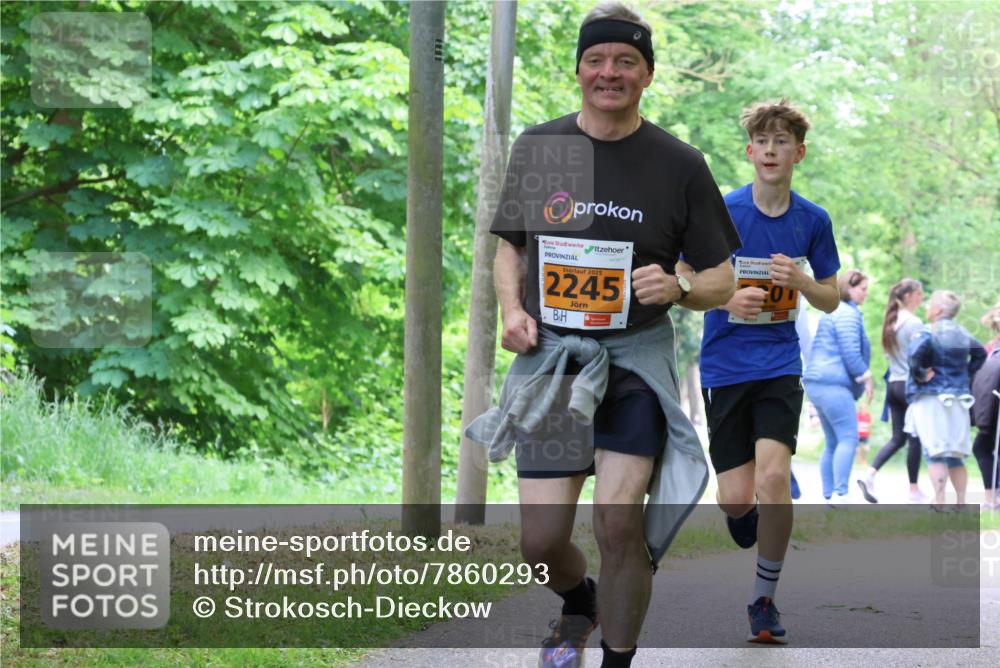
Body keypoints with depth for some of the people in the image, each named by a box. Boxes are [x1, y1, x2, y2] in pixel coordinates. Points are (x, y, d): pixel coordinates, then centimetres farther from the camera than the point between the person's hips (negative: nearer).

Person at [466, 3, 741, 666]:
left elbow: (722, 280, 4)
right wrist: (512, 308, -2)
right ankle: (579, 603, 37)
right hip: (550, 360, 2)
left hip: (636, 356, -2)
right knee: (542, 541, 1)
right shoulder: (537, 147, 6)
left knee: (618, 517, -18)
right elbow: (511, 245, 18)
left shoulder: (679, 164, -1)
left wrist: (678, 288, -18)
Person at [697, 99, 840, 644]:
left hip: (780, 366, 1)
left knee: (774, 477, -17)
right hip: (725, 367, -1)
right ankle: (746, 520, 36)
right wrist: (727, 299, -21)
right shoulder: (720, 212, -8)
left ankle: (765, 598, 0)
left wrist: (800, 282, -13)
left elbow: (831, 300, 9)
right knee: (736, 498, -4)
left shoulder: (812, 220, 0)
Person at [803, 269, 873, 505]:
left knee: (833, 442, 10)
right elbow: (850, 352, -17)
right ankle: (840, 494, -23)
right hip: (834, 384, -11)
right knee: (848, 438, -14)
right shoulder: (848, 314, -10)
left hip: (817, 382, 11)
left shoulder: (832, 311, 23)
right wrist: (866, 377, -9)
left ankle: (829, 495, 7)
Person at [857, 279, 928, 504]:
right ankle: (914, 489, 7)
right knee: (915, 438, 2)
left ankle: (870, 475, -7)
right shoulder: (914, 323, -12)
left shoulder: (891, 322, 12)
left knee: (898, 438, 9)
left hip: (893, 383, 7)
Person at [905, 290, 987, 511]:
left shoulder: (927, 333, -10)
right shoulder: (962, 333, 11)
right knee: (956, 454, 12)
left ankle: (939, 502, -13)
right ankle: (961, 503, 10)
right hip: (959, 397, 6)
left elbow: (916, 353, -29)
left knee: (935, 453, -5)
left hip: (930, 399, -6)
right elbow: (981, 353, 23)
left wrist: (919, 375, -14)